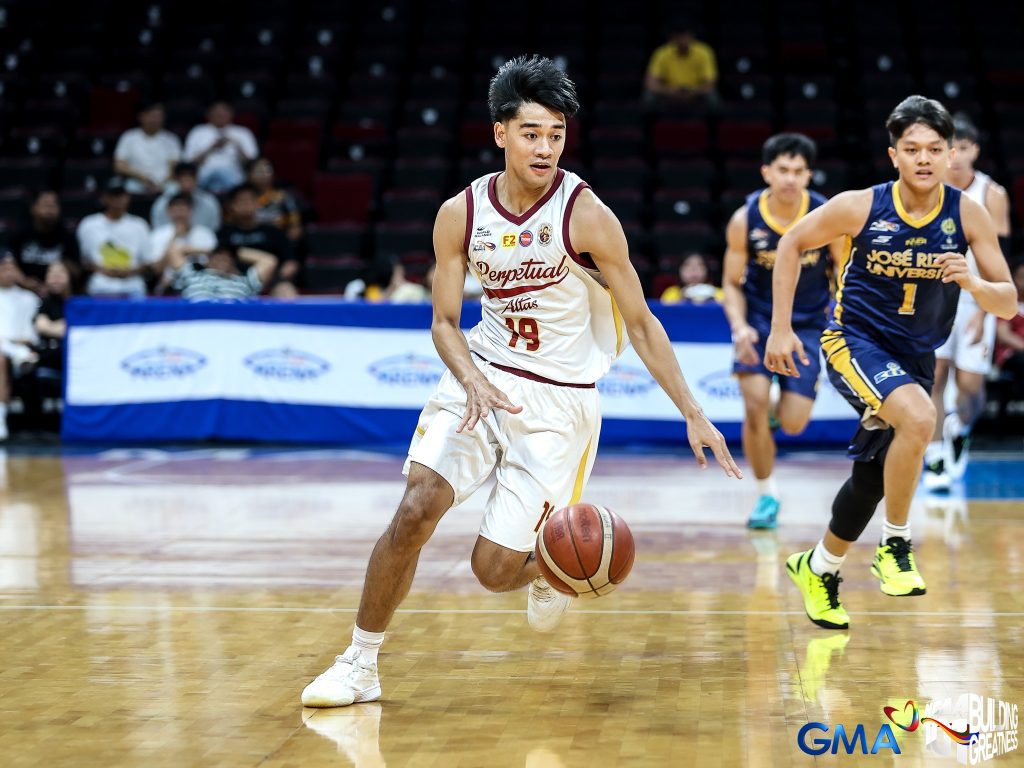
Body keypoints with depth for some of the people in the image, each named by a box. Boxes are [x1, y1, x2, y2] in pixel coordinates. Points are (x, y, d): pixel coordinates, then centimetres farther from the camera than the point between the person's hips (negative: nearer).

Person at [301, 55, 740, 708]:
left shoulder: (586, 215, -13)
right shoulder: (460, 214, -4)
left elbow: (640, 323, -6)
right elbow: (445, 320, 2)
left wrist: (693, 414, -9)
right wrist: (471, 381, -19)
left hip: (560, 398, -3)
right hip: (482, 378, 3)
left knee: (495, 568, -6)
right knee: (416, 510, -18)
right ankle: (359, 665, -3)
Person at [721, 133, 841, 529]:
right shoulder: (744, 220, -15)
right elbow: (732, 282, -4)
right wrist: (739, 326, -21)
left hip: (807, 322, 0)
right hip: (758, 316, 0)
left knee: (793, 423, -7)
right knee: (755, 405, -17)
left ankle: (781, 406, 33)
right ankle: (766, 495, 4)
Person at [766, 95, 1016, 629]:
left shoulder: (968, 215, -11)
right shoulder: (860, 207, -17)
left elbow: (1008, 305, -9)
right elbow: (792, 245, -1)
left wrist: (972, 283, -31)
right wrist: (781, 329, -4)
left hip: (915, 358, 4)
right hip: (855, 342, -4)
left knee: (873, 477, 16)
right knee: (918, 418, -33)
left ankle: (819, 568, 41)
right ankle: (895, 545, -16)